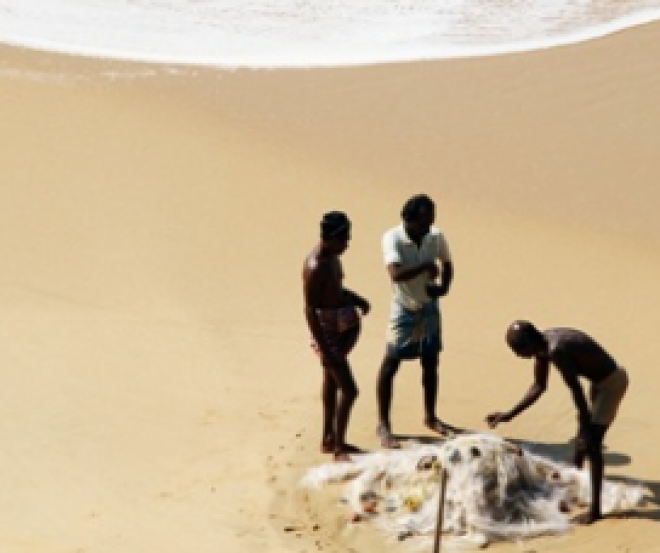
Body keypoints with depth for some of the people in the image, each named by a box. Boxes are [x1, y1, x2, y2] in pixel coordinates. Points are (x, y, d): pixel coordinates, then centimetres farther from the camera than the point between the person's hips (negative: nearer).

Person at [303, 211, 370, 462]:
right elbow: (310, 310, -24)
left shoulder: (331, 256, 3)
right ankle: (339, 449, -3)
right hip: (327, 331, -10)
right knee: (348, 389, -10)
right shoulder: (315, 266, -25)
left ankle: (329, 440, 32)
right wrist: (324, 348, -25)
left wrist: (355, 299, 4)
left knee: (332, 382, 19)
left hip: (341, 326, 10)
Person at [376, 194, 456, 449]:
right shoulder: (393, 238, -21)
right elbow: (395, 273, -35)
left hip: (429, 307, 5)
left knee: (431, 362, 13)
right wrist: (425, 266, -27)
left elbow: (447, 264, 10)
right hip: (403, 310, -5)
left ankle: (430, 417, 30)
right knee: (390, 364, -4)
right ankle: (383, 424, 5)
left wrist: (443, 286, -8)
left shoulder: (436, 237, -8)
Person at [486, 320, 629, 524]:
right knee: (582, 441, 20)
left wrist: (586, 429, -18)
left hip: (611, 382, -9)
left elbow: (577, 392, -25)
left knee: (591, 445, -9)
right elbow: (539, 386, 10)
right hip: (601, 380, 9)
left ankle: (595, 509, -6)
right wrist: (510, 414, 9)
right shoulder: (543, 343, -1)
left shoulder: (557, 351, -30)